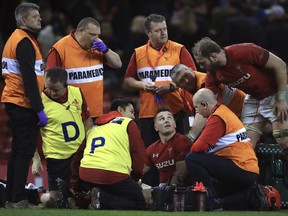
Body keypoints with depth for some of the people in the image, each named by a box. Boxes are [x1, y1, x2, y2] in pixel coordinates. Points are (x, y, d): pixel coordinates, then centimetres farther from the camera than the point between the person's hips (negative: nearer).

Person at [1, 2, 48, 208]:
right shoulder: (24, 42, -14)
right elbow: (29, 79, -20)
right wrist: (39, 109, -19)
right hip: (24, 105, -10)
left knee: (19, 150, 14)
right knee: (25, 151, -8)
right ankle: (18, 200, -9)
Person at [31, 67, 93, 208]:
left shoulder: (77, 93, -1)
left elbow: (87, 119, 11)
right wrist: (36, 159, -11)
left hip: (80, 153, 4)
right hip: (56, 157, -4)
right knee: (55, 199, -4)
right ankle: (45, 197, 28)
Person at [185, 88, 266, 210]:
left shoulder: (217, 117, -12)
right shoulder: (224, 111, 19)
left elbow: (200, 146, -17)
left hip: (241, 169, -10)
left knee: (192, 159, -12)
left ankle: (214, 204, -16)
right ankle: (250, 197, 7)